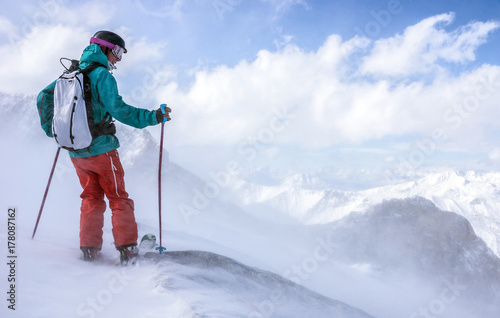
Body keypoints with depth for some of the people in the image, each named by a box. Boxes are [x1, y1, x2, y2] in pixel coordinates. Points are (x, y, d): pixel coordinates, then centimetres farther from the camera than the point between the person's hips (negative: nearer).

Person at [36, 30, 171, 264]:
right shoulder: (101, 74, -11)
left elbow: (44, 97, 16)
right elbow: (118, 109, -21)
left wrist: (51, 129, 25)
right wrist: (153, 117, -20)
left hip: (75, 151, 6)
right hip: (100, 148, -6)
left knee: (91, 199, 15)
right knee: (119, 199, 4)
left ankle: (89, 249, 10)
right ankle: (127, 249, 0)